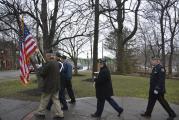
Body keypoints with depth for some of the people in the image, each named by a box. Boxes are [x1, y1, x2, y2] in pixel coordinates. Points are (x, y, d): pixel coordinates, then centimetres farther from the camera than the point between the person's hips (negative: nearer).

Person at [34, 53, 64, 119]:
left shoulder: (48, 64, -18)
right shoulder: (56, 63, 8)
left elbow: (41, 73, -14)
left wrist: (41, 68, 4)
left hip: (49, 85, -7)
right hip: (56, 85, 8)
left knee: (44, 99, 10)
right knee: (55, 99, 12)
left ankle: (40, 112, 27)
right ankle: (59, 114, 13)